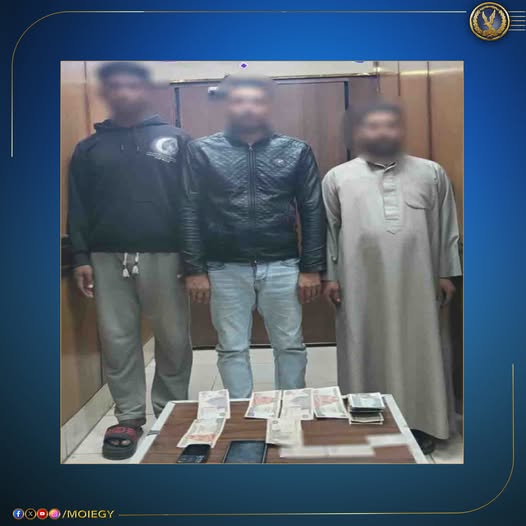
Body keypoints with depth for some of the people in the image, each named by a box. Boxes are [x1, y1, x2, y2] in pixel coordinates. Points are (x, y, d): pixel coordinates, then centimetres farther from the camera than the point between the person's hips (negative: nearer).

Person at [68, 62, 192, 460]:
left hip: (164, 256, -1)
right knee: (117, 341, 4)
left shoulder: (176, 140, 6)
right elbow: (79, 208, 10)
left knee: (173, 340, 4)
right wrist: (81, 257, 1)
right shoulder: (89, 148, 12)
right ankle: (130, 418, 18)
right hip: (109, 259, 2)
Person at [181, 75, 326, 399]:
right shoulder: (202, 151, 1)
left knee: (290, 346, 11)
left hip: (282, 267, 1)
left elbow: (313, 212, 2)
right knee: (232, 349, 9)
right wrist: (194, 270, -5)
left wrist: (312, 269, -2)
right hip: (226, 269, 0)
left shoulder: (297, 151, 3)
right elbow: (190, 213, -1)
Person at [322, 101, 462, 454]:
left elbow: (446, 227, 10)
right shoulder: (338, 178, 6)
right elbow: (327, 229, 6)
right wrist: (329, 275, 1)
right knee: (368, 351, 6)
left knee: (419, 349, 6)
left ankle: (421, 424, 20)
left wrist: (446, 273, 7)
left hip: (416, 283, 1)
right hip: (362, 284, -1)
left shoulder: (432, 173, 8)